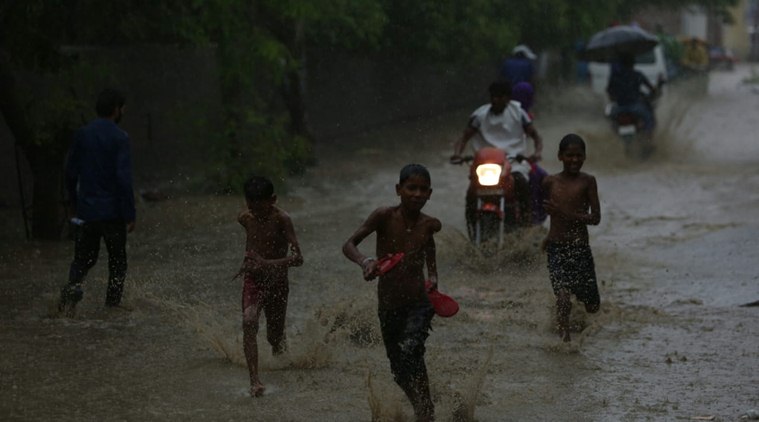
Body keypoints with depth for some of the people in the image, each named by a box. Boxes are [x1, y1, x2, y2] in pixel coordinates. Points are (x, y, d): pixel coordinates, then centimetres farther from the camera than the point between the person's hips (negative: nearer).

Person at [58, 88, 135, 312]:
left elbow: (71, 172, 9)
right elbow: (124, 178, -16)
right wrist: (130, 214, -12)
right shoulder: (119, 138, -12)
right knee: (117, 260, 10)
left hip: (86, 209, 4)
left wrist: (73, 203, 19)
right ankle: (112, 304, 9)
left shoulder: (82, 135, 4)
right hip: (112, 210, -4)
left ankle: (72, 287, -14)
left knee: (83, 257, 11)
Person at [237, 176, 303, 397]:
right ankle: (255, 381, -28)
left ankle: (279, 339, 48)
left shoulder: (281, 219, -19)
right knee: (249, 323, -23)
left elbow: (298, 258, -28)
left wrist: (267, 263, -40)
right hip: (252, 280, 2)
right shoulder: (244, 218, -4)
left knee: (274, 337, 8)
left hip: (277, 281, -2)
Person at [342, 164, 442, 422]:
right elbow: (349, 245, -12)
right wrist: (364, 261, -33)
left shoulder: (429, 225, -3)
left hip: (419, 303, -1)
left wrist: (433, 278, 1)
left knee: (410, 350, -28)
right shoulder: (385, 217, -10)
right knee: (399, 370, 13)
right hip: (388, 306, 2)